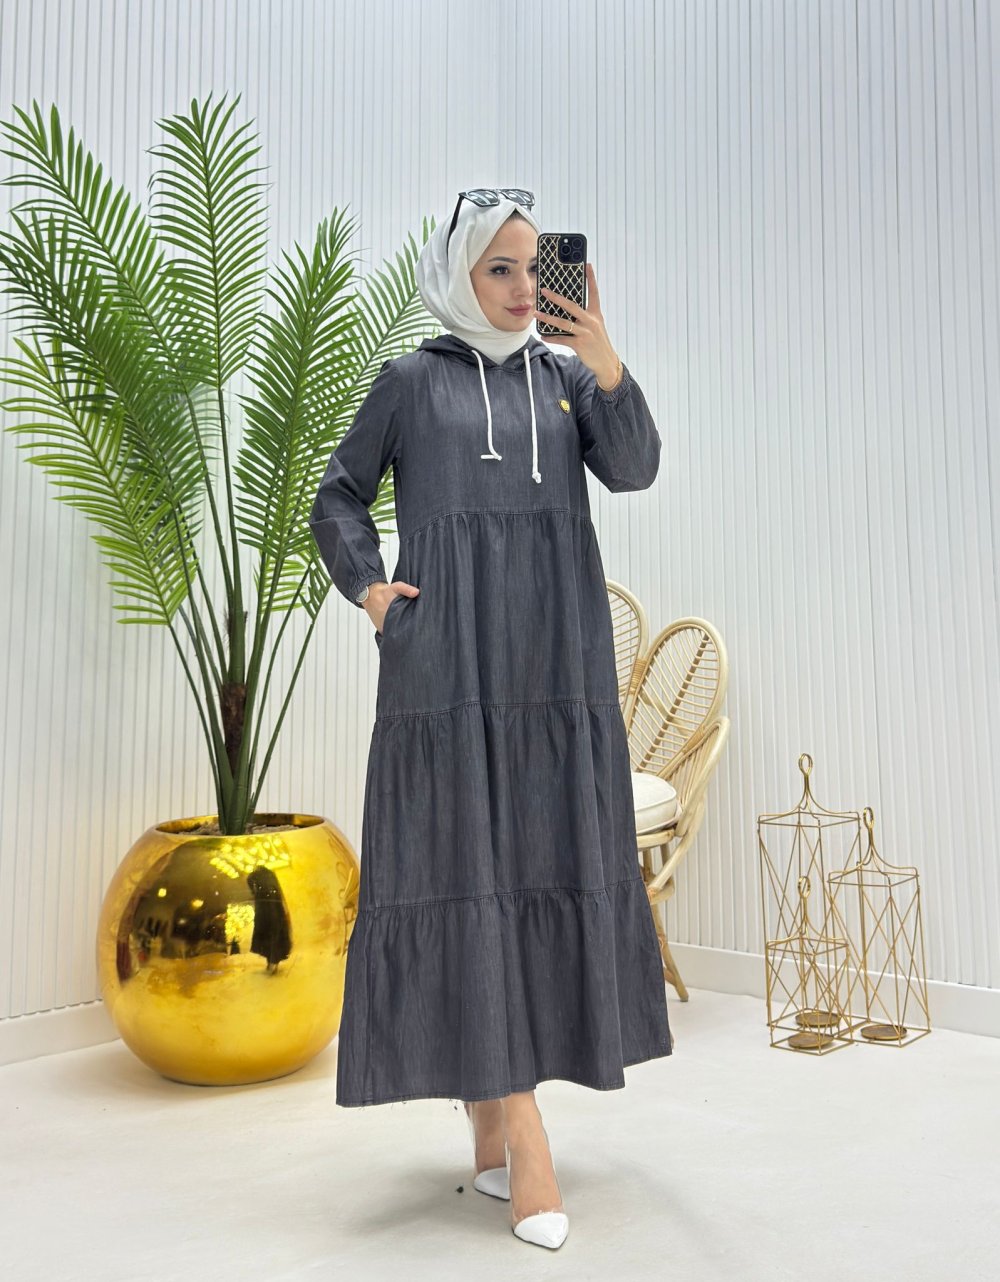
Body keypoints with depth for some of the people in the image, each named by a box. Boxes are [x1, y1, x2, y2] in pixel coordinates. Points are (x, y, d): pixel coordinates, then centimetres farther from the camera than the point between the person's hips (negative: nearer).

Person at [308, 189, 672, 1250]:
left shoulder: (567, 376, 14)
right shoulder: (410, 382, 8)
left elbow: (632, 468, -3)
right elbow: (337, 496, 14)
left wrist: (603, 359, -17)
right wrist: (366, 588, -1)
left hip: (556, 660, 3)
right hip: (448, 658, -3)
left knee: (548, 865, 3)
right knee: (468, 872, -8)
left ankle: (489, 1120, 16)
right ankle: (523, 1138, -4)